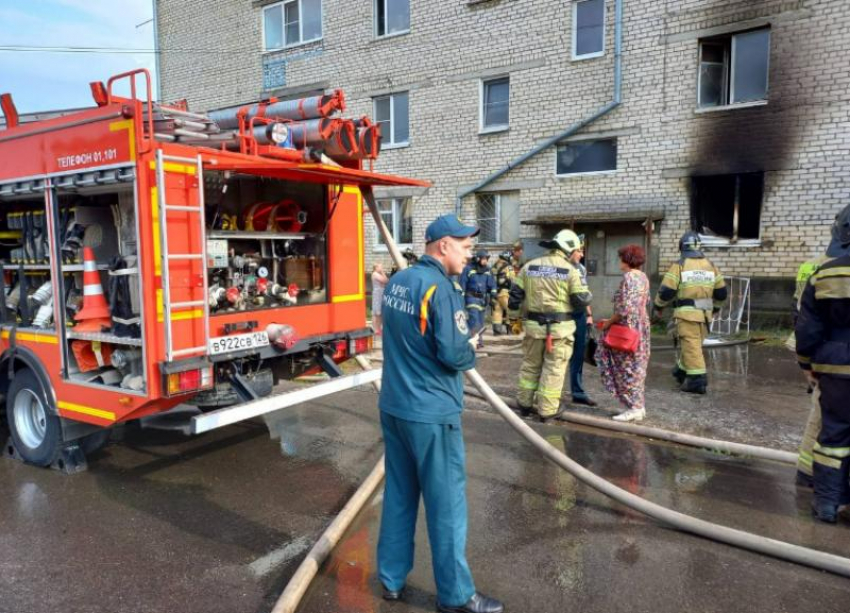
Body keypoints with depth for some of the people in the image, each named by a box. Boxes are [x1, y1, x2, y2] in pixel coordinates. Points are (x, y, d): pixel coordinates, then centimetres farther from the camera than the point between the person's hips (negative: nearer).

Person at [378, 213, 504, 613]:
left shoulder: (396, 282, 8)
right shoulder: (439, 288, -19)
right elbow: (454, 354, -23)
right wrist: (471, 351, -1)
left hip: (393, 405, 8)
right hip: (430, 413, -8)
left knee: (398, 495, 17)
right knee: (446, 504, 5)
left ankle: (392, 580, 30)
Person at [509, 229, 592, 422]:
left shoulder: (529, 266, 5)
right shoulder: (570, 270, -7)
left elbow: (515, 295, 6)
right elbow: (580, 300, -4)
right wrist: (588, 295, 17)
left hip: (534, 324, 4)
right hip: (560, 327, -4)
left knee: (530, 365, 18)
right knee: (553, 368, 6)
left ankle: (525, 403, 28)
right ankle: (547, 410, 11)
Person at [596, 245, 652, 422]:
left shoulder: (629, 277, -17)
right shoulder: (643, 277, 10)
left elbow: (625, 308, -23)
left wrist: (609, 322, -10)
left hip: (629, 328, -9)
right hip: (641, 326, 9)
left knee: (627, 367, 0)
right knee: (636, 367, 14)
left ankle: (634, 407, 5)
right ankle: (638, 405, 20)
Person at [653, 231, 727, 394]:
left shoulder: (679, 265, -8)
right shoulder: (710, 265, 9)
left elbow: (666, 290, -11)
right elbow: (721, 291, 14)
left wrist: (658, 307, 5)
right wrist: (714, 308, 30)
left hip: (687, 312, -6)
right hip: (704, 313, 6)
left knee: (691, 346, -3)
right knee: (692, 343, 18)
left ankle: (697, 380, -5)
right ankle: (682, 371, 32)